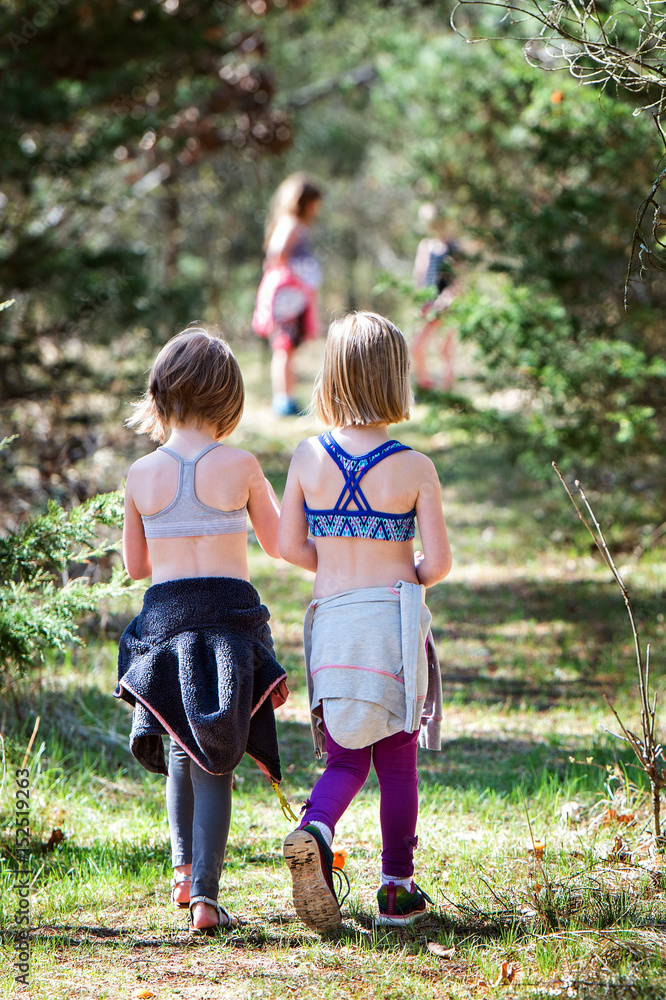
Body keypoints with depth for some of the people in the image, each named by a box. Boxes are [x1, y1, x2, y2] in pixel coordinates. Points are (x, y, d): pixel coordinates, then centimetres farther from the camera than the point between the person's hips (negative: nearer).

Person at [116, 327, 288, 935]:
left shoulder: (142, 474, 0)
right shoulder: (240, 466, -5)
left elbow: (136, 565, 11)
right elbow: (278, 545, 8)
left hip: (164, 614, 2)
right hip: (231, 613, -2)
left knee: (181, 747, 23)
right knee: (216, 761, 0)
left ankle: (184, 867, 20)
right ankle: (205, 894, -8)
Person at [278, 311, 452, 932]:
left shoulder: (308, 457, -2)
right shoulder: (414, 469, -8)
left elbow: (290, 546, 3)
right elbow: (438, 562, -7)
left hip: (332, 621, 2)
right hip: (395, 620, -2)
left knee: (346, 758, 9)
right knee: (398, 759, 10)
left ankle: (314, 831, -22)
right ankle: (397, 890, 15)